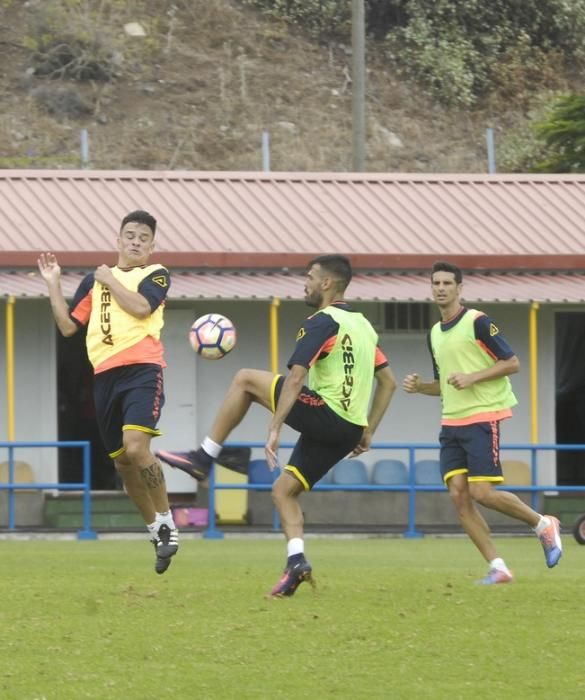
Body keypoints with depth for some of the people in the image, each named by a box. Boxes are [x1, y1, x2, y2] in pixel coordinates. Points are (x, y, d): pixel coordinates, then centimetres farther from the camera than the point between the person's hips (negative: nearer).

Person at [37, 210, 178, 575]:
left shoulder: (157, 275, 6)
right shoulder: (95, 280, 19)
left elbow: (140, 307, -14)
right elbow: (68, 325, 17)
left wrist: (110, 281, -3)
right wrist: (53, 283, 12)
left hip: (142, 370, -6)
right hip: (105, 376, 6)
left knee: (135, 446, -25)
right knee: (123, 461, 9)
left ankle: (167, 522, -12)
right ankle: (157, 530, 25)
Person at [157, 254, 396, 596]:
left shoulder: (322, 323, -9)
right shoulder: (363, 325, 18)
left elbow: (295, 379, -18)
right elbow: (388, 382, 21)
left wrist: (275, 429, -21)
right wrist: (368, 430, 22)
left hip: (325, 414, -8)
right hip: (350, 431, 8)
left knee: (245, 379, 2)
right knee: (284, 490, 14)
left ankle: (204, 458, 3)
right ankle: (297, 562, -4)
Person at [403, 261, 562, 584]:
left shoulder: (477, 322, -7)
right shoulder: (435, 333, 16)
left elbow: (512, 363, -9)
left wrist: (472, 378, -18)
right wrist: (419, 387, 7)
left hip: (482, 418, -7)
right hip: (451, 423, 7)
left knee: (482, 492, -14)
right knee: (458, 495, -5)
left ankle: (543, 524, 9)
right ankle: (497, 567, -2)